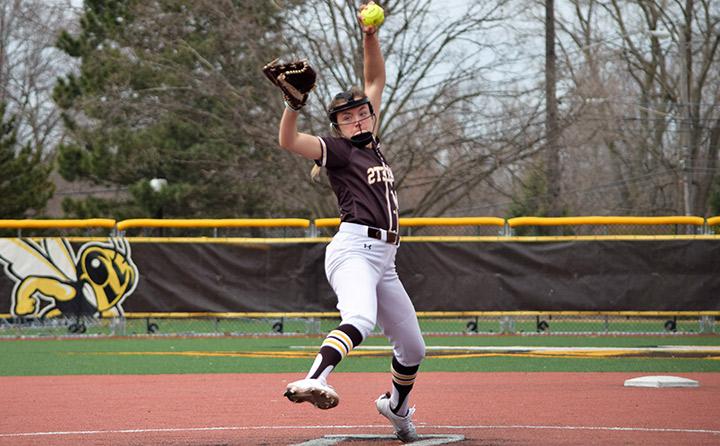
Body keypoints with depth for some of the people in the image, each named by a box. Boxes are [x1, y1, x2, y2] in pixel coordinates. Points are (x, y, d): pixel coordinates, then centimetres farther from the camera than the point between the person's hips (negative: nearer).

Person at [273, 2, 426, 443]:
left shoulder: (371, 142, 22)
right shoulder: (336, 149, 3)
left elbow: (376, 80, 26)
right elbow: (289, 141, -15)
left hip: (384, 259, 8)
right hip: (354, 247, -8)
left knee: (413, 347, 15)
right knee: (361, 319, -37)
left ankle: (396, 406, 41)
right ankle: (314, 381, -60)